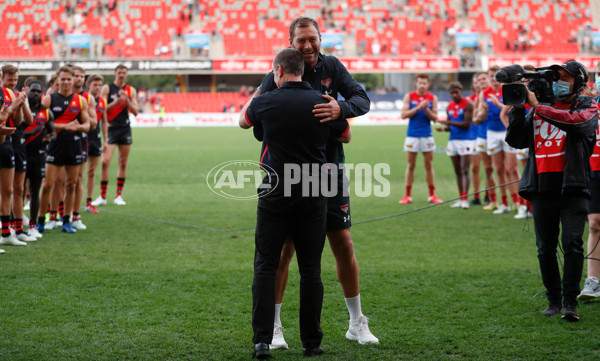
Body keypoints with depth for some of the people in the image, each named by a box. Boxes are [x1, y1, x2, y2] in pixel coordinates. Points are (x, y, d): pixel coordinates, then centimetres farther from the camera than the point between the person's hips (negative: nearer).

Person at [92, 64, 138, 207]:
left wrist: (127, 100, -13)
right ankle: (102, 196, -4)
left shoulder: (131, 90, 8)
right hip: (111, 128, -3)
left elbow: (135, 112, 2)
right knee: (105, 161, -11)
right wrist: (115, 103, -20)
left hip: (125, 128, 3)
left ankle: (119, 195, 13)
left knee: (123, 163, 5)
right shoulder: (107, 88, 0)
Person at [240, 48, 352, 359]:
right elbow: (346, 137, 17)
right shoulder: (324, 103, -1)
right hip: (313, 197, 2)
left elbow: (243, 121, 19)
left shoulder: (265, 102, -5)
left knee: (265, 268, 4)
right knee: (310, 270, 8)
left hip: (275, 196, -1)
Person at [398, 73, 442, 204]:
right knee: (410, 165, 2)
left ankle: (432, 195, 10)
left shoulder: (432, 98, 4)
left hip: (427, 135, 1)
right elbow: (404, 114, -5)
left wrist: (426, 109, -16)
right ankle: (407, 196, 6)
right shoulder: (409, 96, 3)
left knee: (429, 165, 3)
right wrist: (418, 108, -14)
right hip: (412, 135, -1)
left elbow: (434, 118, 1)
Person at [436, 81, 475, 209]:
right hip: (453, 140, 6)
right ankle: (461, 199, 13)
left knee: (465, 170, -11)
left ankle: (465, 199, -12)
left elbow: (466, 124, -15)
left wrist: (449, 123, -18)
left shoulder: (467, 104, -7)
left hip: (466, 140, -6)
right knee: (457, 171, 8)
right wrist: (444, 128, -5)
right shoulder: (450, 106, 12)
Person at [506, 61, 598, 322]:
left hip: (572, 189, -4)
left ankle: (570, 302, -8)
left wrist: (536, 106, -16)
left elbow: (574, 122, -19)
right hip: (542, 190, 4)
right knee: (545, 249, 7)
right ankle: (553, 300, 18)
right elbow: (516, 141, 8)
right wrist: (518, 109, -4)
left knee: (572, 244, -12)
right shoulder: (539, 109, 15)